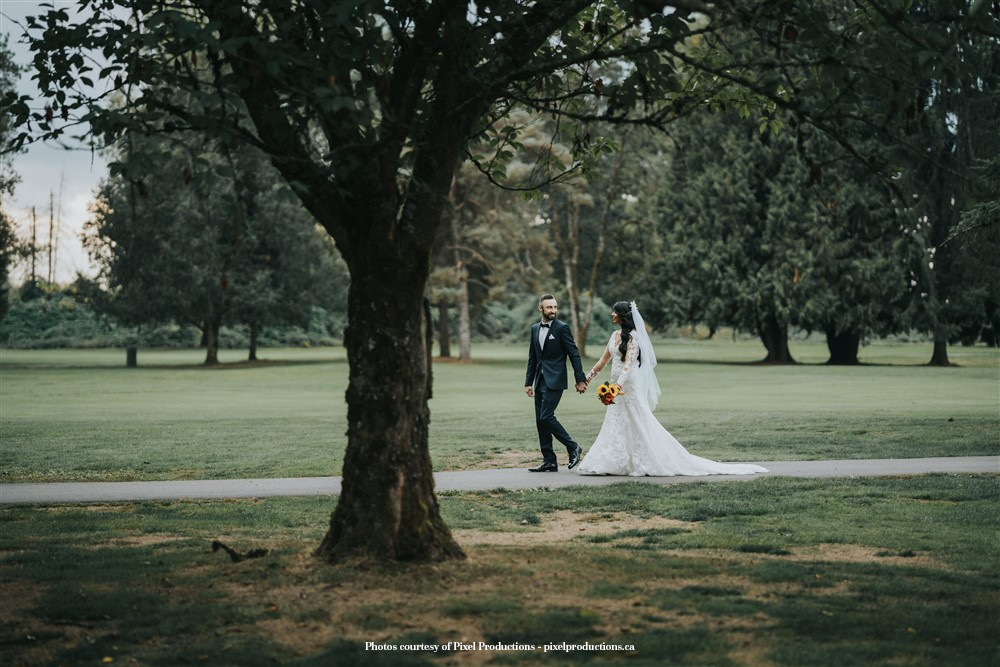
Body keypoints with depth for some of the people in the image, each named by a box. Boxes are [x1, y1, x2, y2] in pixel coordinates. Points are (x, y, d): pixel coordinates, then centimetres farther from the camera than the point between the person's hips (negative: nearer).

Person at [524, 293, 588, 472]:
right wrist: (528, 382, 14)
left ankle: (573, 447, 0)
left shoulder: (562, 328, -6)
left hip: (555, 381, -7)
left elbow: (574, 354, -6)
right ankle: (549, 462, 10)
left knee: (546, 417, -16)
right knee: (540, 421, 5)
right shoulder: (535, 329, 13)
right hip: (540, 381, 7)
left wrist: (580, 379, -9)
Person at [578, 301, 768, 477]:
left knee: (639, 425, -5)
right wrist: (587, 378, 19)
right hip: (618, 386, 9)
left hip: (630, 385, -9)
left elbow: (629, 362, -23)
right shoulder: (615, 335, 13)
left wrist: (619, 383, -35)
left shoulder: (633, 336, -12)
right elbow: (603, 360, 19)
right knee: (616, 426, 8)